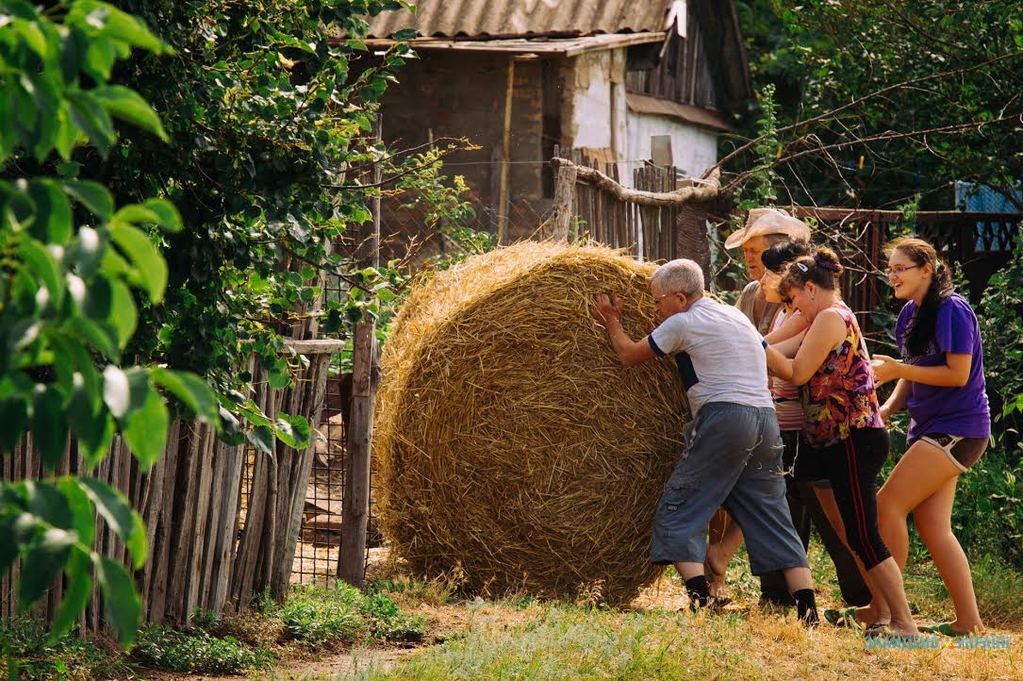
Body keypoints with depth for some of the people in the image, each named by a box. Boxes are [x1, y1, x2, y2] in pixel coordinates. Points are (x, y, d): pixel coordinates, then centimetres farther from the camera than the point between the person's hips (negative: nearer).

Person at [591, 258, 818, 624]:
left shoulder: (683, 324, 0)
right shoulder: (737, 316, 22)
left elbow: (629, 355, 11)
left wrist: (611, 322, 27)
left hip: (723, 416, -7)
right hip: (765, 417, 7)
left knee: (679, 511, -1)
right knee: (773, 519, 8)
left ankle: (700, 601, -15)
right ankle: (807, 609, -2)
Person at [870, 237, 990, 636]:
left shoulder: (951, 310, -15)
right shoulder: (910, 314, 11)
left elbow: (958, 375, -20)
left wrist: (895, 369, -20)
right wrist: (885, 410, 0)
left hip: (957, 430, -9)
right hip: (929, 427, 9)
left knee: (887, 504, -14)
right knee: (932, 526, 6)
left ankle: (883, 610, -10)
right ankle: (968, 622, 8)